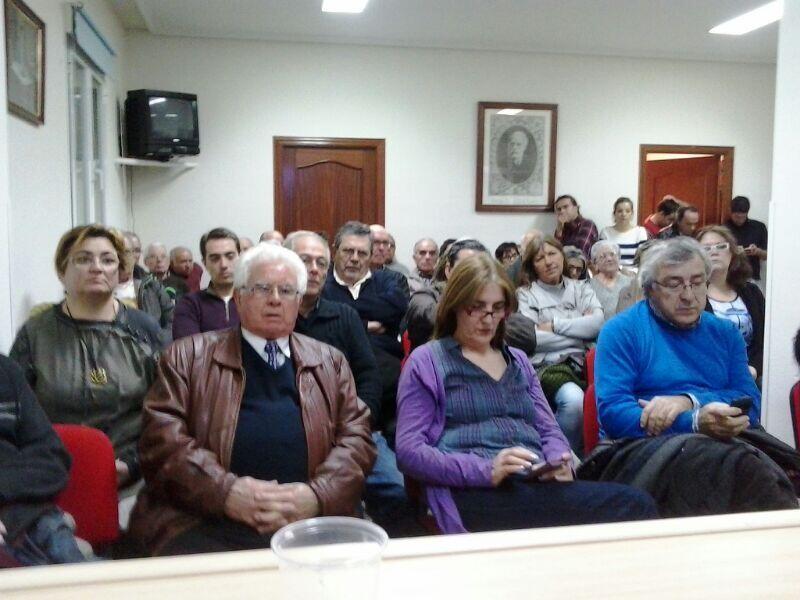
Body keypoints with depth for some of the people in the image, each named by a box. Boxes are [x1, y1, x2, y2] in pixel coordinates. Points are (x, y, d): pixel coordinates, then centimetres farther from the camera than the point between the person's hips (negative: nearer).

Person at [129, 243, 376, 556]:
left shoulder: (330, 362, 17)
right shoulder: (189, 356, 11)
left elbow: (357, 435, 10)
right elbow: (162, 434, 1)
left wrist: (319, 494, -9)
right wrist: (225, 491, -14)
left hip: (307, 521, 2)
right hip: (205, 523, -2)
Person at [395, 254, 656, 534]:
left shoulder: (518, 360, 24)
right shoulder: (427, 361, 6)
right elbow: (410, 450, -3)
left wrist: (559, 462, -3)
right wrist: (486, 470, -18)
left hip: (538, 485, 6)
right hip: (474, 493, -6)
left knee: (636, 503, -26)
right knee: (631, 506, -27)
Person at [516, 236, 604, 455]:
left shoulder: (581, 289, 22)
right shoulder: (526, 294, 12)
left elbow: (597, 323, 3)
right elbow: (530, 338, -4)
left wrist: (554, 324, 0)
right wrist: (581, 332, 3)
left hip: (584, 362, 3)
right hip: (548, 365, -3)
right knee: (573, 400, -35)